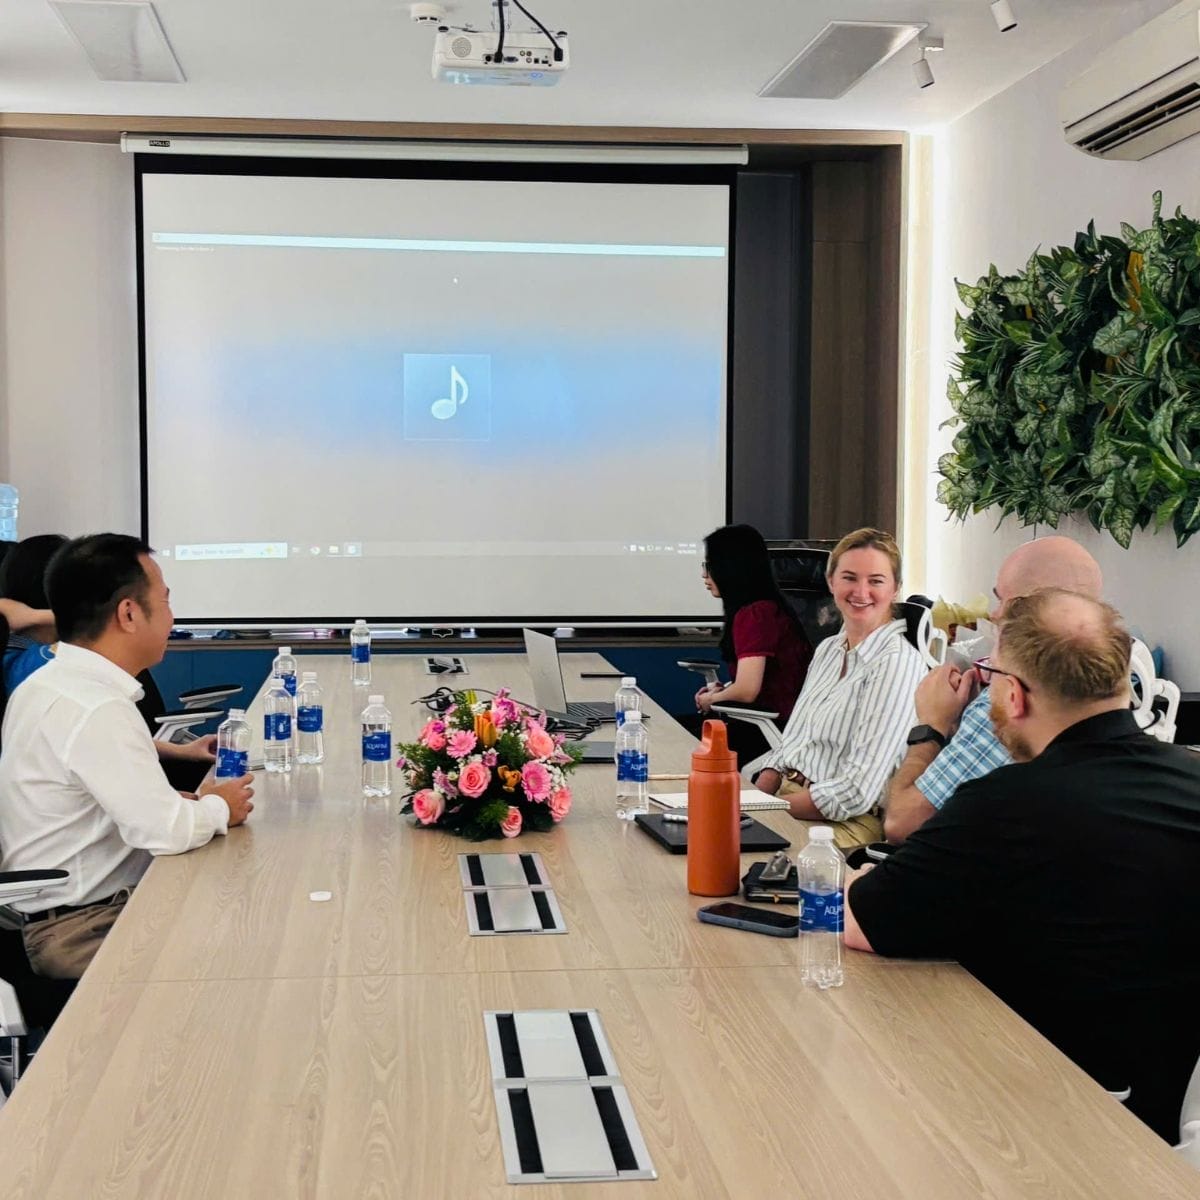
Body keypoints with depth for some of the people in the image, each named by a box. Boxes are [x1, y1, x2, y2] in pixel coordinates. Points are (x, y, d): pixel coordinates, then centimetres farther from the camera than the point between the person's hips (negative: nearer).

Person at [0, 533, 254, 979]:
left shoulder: (51, 685, 8)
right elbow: (167, 832, -25)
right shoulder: (96, 707, -23)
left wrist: (192, 802, 3)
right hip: (83, 930, -9)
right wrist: (219, 807, -6)